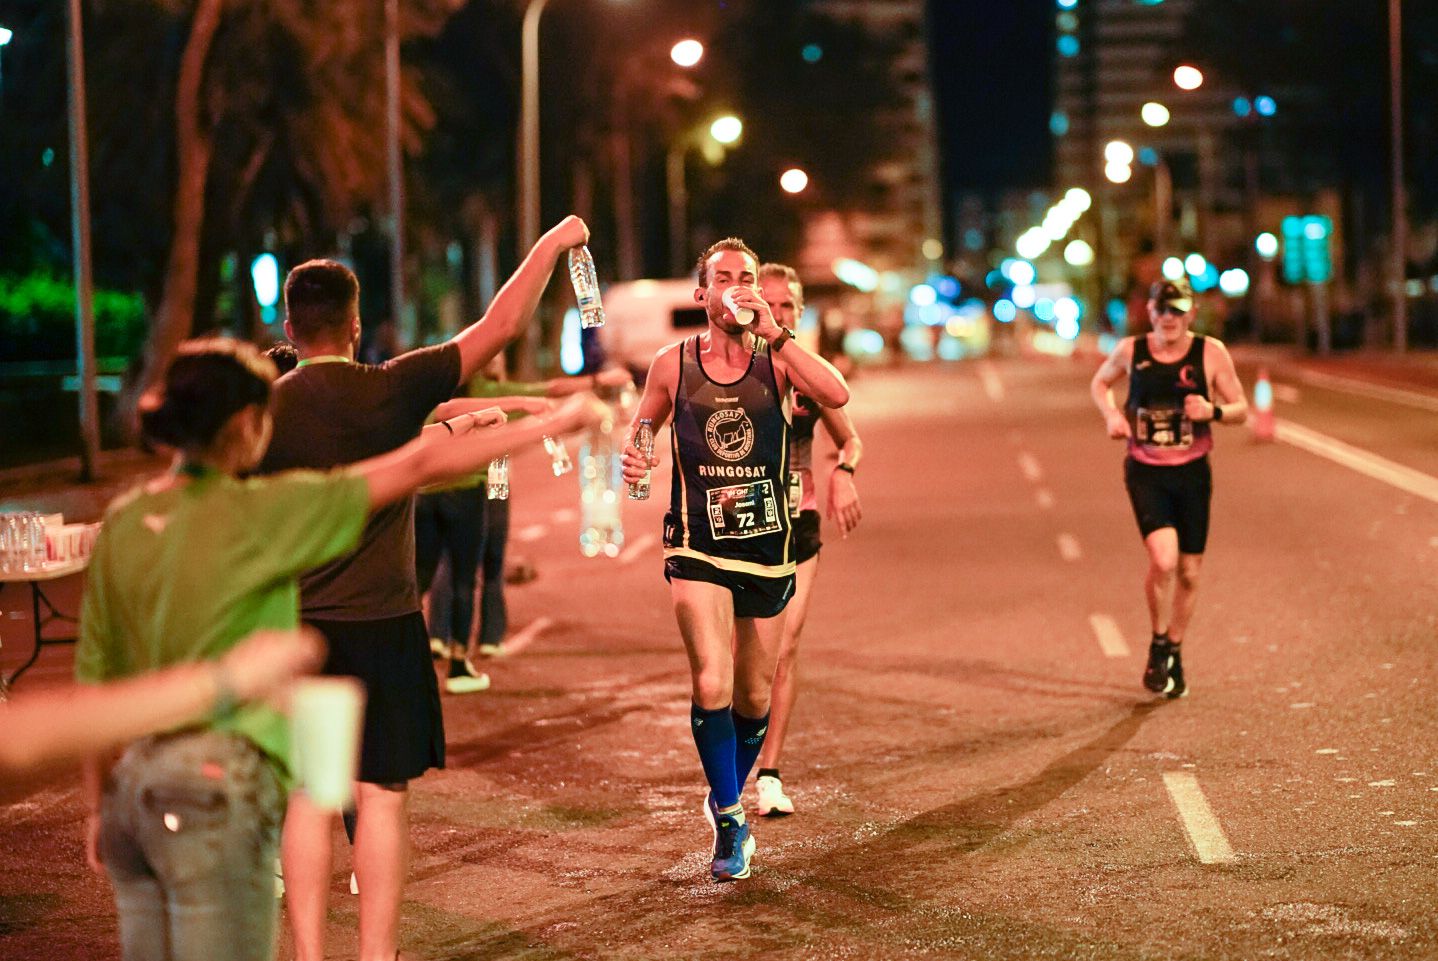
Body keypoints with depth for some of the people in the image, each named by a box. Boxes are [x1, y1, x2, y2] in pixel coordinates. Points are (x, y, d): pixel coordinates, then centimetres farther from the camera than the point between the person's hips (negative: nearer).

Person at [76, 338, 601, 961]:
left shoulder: (122, 521, 7)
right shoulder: (255, 515, -10)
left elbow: (95, 676, 13)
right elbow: (419, 469, -6)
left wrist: (99, 806, 23)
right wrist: (557, 423, 2)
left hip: (132, 786, 7)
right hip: (214, 790, -7)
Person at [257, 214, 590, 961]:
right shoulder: (392, 391, -8)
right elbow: (499, 326, -5)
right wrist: (551, 246, 6)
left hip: (297, 627, 3)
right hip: (383, 624, -2)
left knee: (308, 796, 7)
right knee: (382, 793, 4)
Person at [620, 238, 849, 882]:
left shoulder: (776, 359, -1)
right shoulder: (673, 364, 2)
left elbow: (837, 396, -19)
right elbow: (639, 431, 15)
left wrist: (774, 334, -21)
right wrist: (631, 460, -8)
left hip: (767, 547, 2)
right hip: (696, 548, -2)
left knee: (753, 698, 14)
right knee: (712, 685, -20)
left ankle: (726, 798, 41)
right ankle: (729, 821, -4)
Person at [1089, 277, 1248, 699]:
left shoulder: (1211, 353, -4)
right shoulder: (1131, 351, -3)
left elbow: (1241, 409, 2)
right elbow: (1099, 383, 17)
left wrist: (1213, 411, -19)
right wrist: (1111, 414, -3)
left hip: (1192, 473, 2)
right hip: (1145, 473, -2)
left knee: (1189, 572, 9)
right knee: (1163, 559, -21)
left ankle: (1175, 655, 31)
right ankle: (1158, 646, 3)